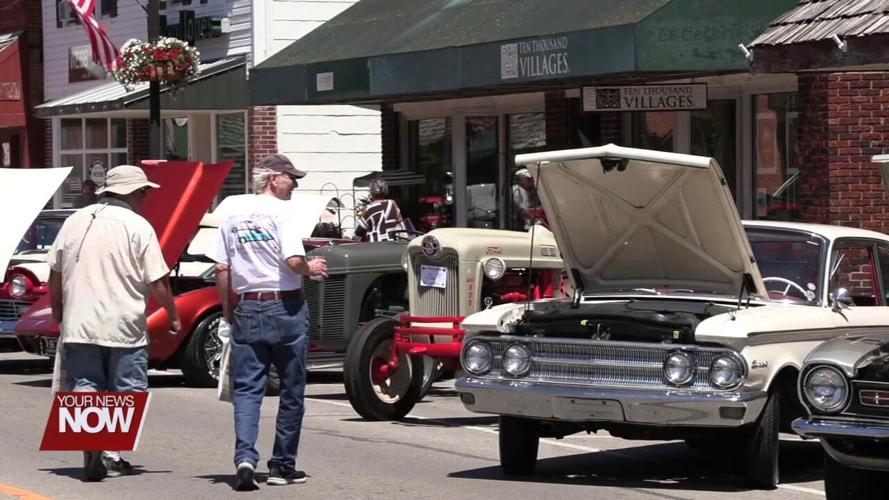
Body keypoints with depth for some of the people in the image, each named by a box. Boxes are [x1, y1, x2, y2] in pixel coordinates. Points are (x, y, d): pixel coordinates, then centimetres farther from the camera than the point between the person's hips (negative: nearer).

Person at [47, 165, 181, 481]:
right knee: (125, 392, 8)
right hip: (124, 327, -3)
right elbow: (157, 283, -9)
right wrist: (173, 316, 5)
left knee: (85, 388, 7)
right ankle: (111, 456, 1)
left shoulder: (75, 222, 7)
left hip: (79, 325, 3)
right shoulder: (138, 227, -6)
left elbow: (55, 275, 13)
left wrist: (57, 313, 27)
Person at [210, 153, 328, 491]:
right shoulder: (280, 211, -9)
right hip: (285, 308, -4)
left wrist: (228, 310, 17)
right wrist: (311, 269, 1)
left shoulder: (233, 213, 7)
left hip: (246, 309, 4)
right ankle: (283, 465, 12)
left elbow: (222, 269, 7)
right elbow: (294, 260, -20)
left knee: (247, 388, 4)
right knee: (291, 389, 8)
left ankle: (245, 457, -15)